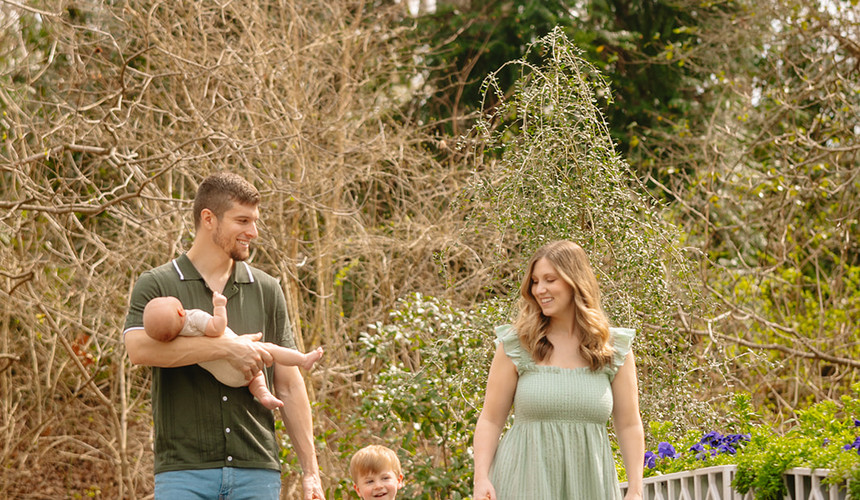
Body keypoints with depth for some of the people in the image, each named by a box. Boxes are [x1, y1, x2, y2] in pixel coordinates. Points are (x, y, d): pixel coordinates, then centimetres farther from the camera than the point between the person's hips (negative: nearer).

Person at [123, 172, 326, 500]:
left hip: (257, 470, 3)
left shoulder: (266, 290, 12)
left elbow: (288, 386, 13)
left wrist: (310, 469, 8)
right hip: (184, 471, -3)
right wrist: (227, 347, -19)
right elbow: (138, 348, -18)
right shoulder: (157, 284, 2)